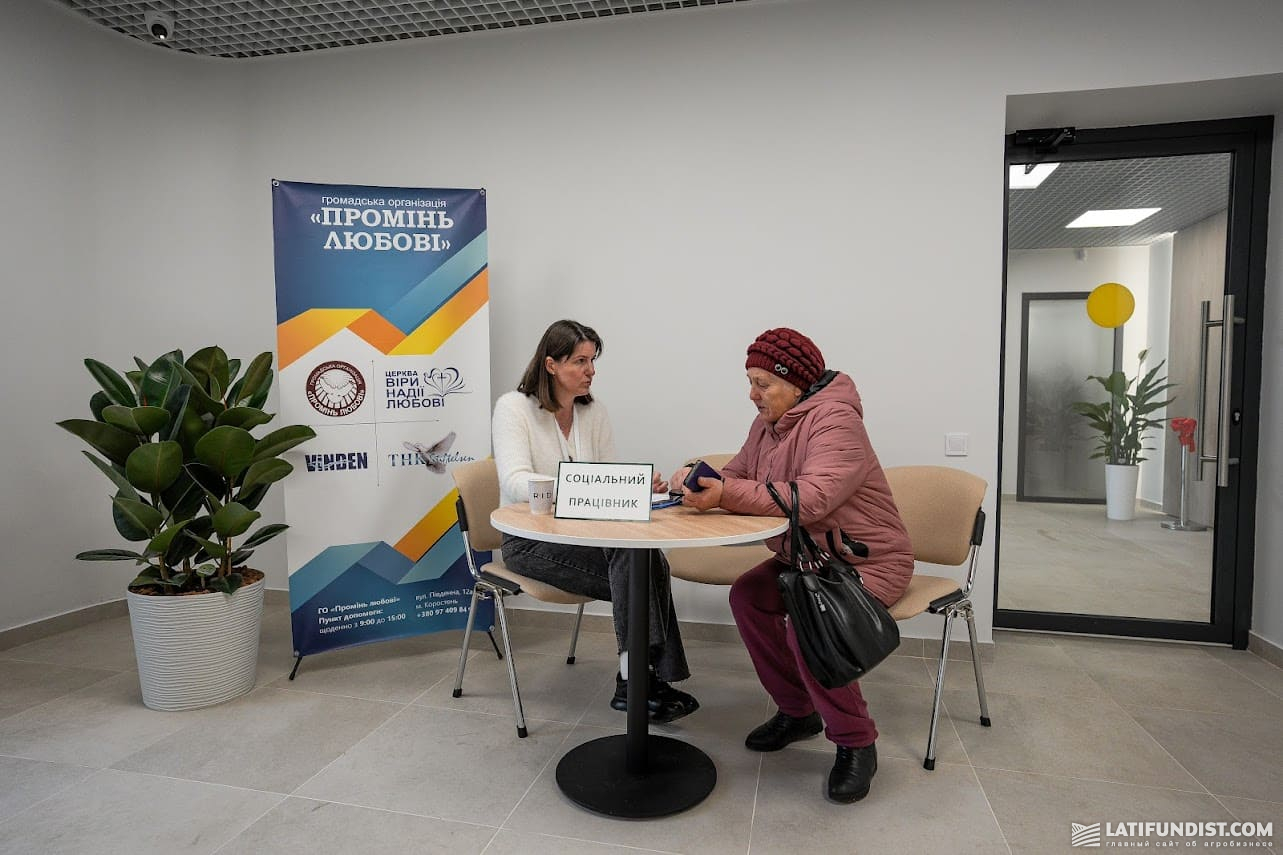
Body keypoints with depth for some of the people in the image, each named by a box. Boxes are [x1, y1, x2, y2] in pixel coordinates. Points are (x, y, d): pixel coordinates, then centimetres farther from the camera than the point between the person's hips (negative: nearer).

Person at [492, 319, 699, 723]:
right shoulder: (514, 407, -8)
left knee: (649, 562, -27)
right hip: (531, 540, -5)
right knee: (634, 557, -29)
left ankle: (636, 680, -19)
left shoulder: (594, 411, 8)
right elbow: (515, 482, -23)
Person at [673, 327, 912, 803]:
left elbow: (812, 498, -36)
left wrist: (726, 495, -38)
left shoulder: (836, 422, -22)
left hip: (867, 562, -8)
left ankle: (855, 743, -3)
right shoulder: (768, 423, 6)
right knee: (747, 596, -9)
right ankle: (798, 712, 10)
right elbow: (738, 473, 5)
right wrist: (699, 483, -18)